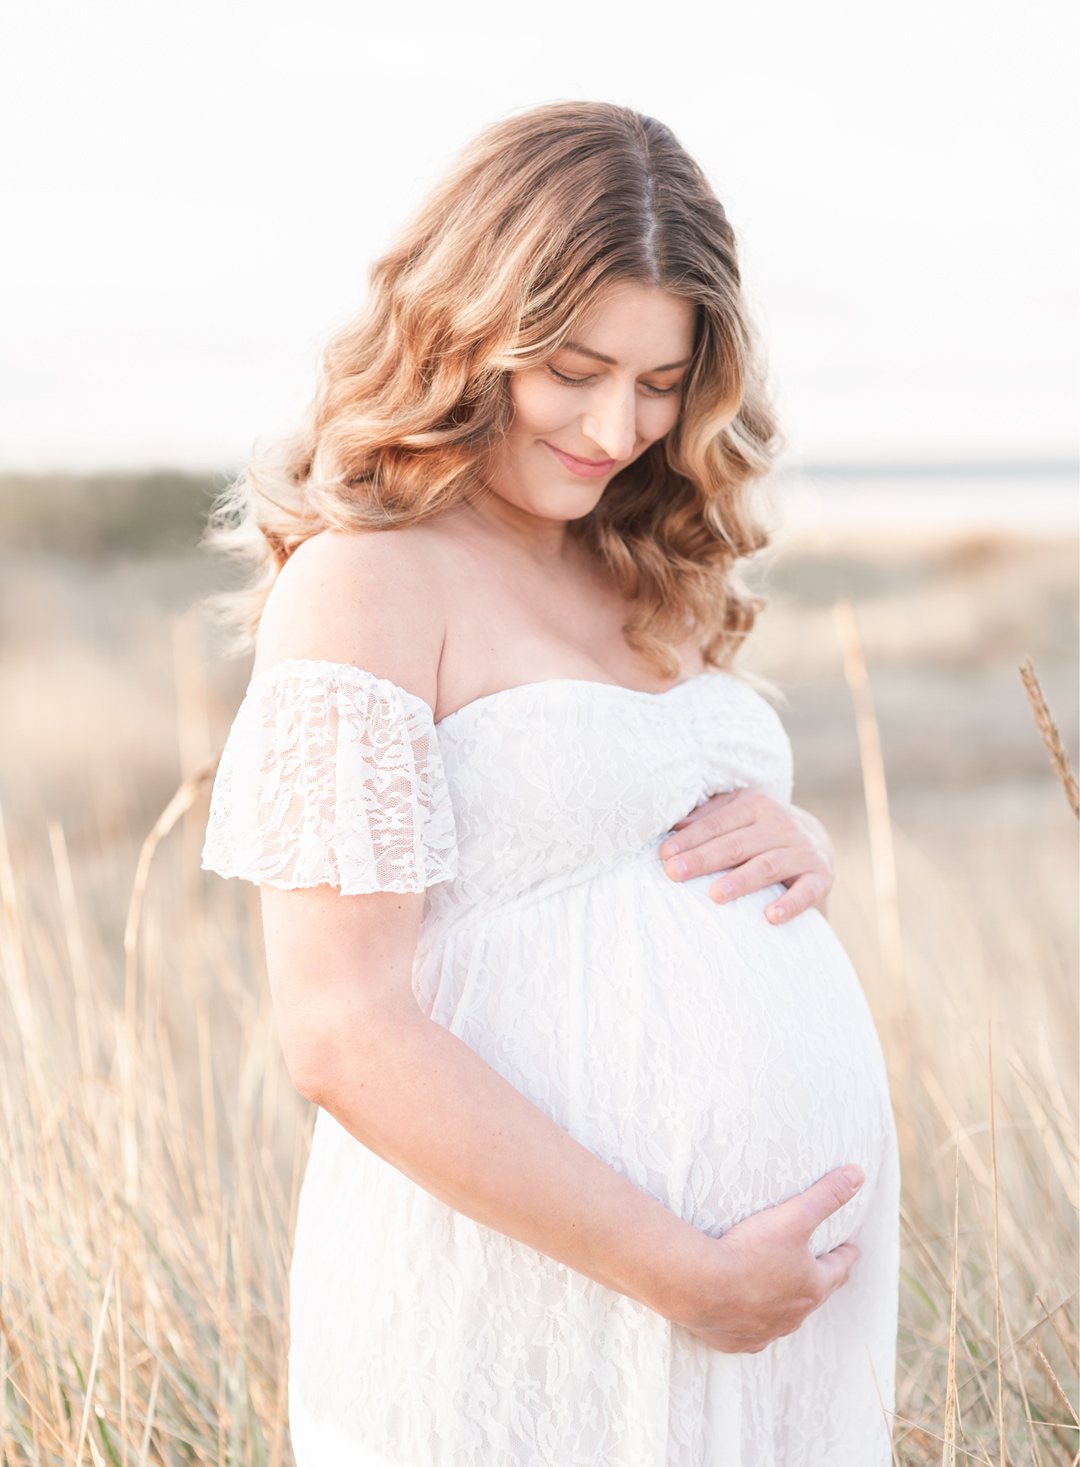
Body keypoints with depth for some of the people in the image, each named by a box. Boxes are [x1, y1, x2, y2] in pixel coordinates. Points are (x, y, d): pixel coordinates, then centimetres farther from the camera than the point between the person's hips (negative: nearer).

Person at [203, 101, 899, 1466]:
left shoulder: (641, 579, 11)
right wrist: (688, 1273, -18)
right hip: (536, 1311, -7)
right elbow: (344, 1037, -18)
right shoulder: (364, 579, -12)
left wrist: (796, 841, -1)